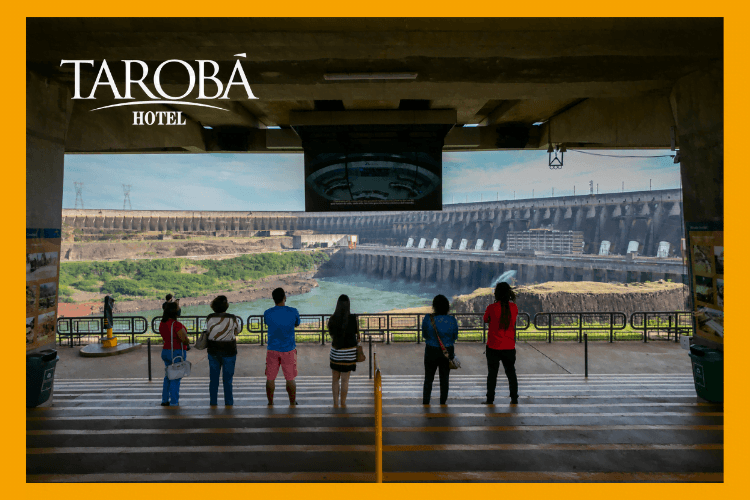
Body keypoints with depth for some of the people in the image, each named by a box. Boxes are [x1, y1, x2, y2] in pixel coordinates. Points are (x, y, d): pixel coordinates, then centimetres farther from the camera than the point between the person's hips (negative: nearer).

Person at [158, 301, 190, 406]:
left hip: (165, 351, 8)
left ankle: (165, 400, 26)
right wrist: (187, 342, 0)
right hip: (177, 352, -8)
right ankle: (174, 402, 9)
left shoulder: (162, 324, 4)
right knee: (175, 378, 2)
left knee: (168, 376, 19)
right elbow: (185, 340, -20)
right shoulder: (176, 325, -22)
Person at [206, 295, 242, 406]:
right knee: (227, 379, 8)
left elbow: (208, 331, 8)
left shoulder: (210, 318, -7)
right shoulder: (232, 318, -14)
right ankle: (228, 403, 15)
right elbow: (238, 330, 3)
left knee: (213, 379, 13)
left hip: (213, 351, 3)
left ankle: (213, 402, 20)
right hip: (228, 351, -2)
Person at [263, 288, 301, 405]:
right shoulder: (293, 312, -10)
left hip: (272, 349, 1)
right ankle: (292, 403, 21)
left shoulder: (267, 313, -7)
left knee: (270, 378, 12)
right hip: (288, 350, -1)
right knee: (290, 379, 10)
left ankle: (270, 403, 21)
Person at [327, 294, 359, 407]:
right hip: (349, 352, -2)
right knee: (345, 380, 8)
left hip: (335, 351, 2)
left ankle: (335, 403, 21)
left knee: (335, 379, 16)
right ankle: (343, 404, 17)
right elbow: (357, 335, 0)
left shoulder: (333, 318, -8)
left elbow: (331, 334, 6)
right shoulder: (353, 318, -13)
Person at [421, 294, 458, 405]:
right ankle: (443, 404, 19)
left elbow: (424, 335, -1)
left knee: (428, 379, 13)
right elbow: (455, 337, 2)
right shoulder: (452, 320, -10)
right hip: (447, 352, 1)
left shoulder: (428, 318, -13)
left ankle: (425, 403, 17)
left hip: (431, 351, -1)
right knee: (444, 379, 13)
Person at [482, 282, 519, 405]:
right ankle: (514, 398, 20)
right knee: (511, 372, 15)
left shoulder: (492, 307, -13)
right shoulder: (514, 307, -4)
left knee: (492, 373, 8)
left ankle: (490, 399, 13)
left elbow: (486, 320, 3)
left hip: (493, 346, -2)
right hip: (509, 347, 3)